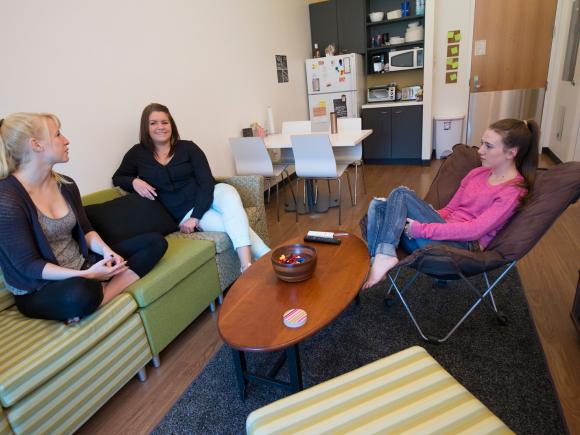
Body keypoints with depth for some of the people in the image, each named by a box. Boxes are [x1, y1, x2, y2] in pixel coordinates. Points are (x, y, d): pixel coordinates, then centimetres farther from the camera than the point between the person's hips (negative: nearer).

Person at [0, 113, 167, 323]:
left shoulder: (66, 184, 4)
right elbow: (28, 265, -18)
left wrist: (107, 251, -12)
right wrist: (86, 275, -28)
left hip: (83, 266, 8)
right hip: (39, 289, -8)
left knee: (155, 242, -4)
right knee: (82, 292, -45)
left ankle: (103, 296, -17)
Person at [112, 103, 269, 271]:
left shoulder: (188, 147, 1)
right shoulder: (138, 153, 6)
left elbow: (207, 182, -7)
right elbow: (117, 178, 16)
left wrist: (195, 216, -20)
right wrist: (134, 182, -10)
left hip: (208, 196, 1)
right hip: (182, 212, 0)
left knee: (229, 193, -37)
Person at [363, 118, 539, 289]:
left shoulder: (513, 192, -9)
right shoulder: (478, 173, 15)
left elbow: (474, 230, -20)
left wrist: (421, 229, -22)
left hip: (463, 246, -7)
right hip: (445, 230, 7)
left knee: (401, 194, -19)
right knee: (379, 205, -12)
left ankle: (383, 256, -26)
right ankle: (376, 263, -25)